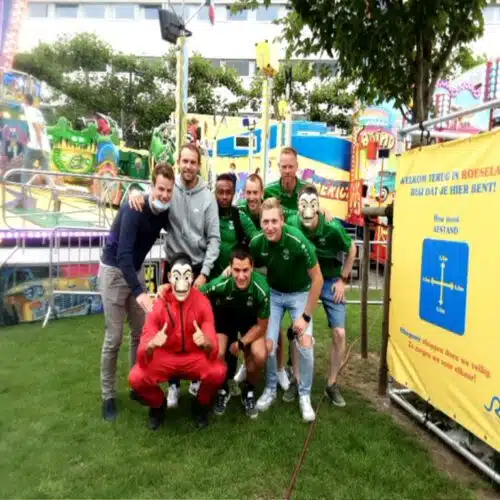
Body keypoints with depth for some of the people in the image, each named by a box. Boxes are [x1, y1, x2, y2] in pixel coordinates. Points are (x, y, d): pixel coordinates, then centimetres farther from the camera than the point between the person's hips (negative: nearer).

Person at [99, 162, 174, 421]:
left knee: (140, 333, 9)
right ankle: (108, 396, 13)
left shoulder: (164, 212, -6)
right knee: (114, 338, -2)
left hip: (135, 271, 6)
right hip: (114, 271, -6)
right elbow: (123, 254, -34)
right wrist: (138, 291, -43)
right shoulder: (134, 210, -26)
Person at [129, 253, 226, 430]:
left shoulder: (202, 302, -19)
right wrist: (151, 345, -46)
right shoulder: (159, 304, -20)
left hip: (195, 357, 0)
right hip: (165, 357, 1)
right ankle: (158, 405, 9)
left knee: (218, 372, -30)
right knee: (136, 378, -26)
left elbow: (214, 351, -23)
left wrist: (206, 342, -47)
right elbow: (142, 359, -22)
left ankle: (201, 406, 5)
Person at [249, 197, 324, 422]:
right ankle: (270, 389, 19)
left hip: (300, 293, -2)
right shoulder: (256, 242, -21)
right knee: (268, 344, -7)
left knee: (305, 344, -14)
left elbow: (317, 279, -23)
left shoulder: (298, 241, -32)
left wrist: (306, 316, -20)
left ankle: (304, 395, 10)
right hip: (274, 293, 3)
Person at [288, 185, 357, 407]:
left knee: (339, 333, -4)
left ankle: (331, 385, 15)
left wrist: (343, 280, -6)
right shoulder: (291, 224, -22)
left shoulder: (332, 227, -25)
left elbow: (352, 250, -7)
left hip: (330, 280, -1)